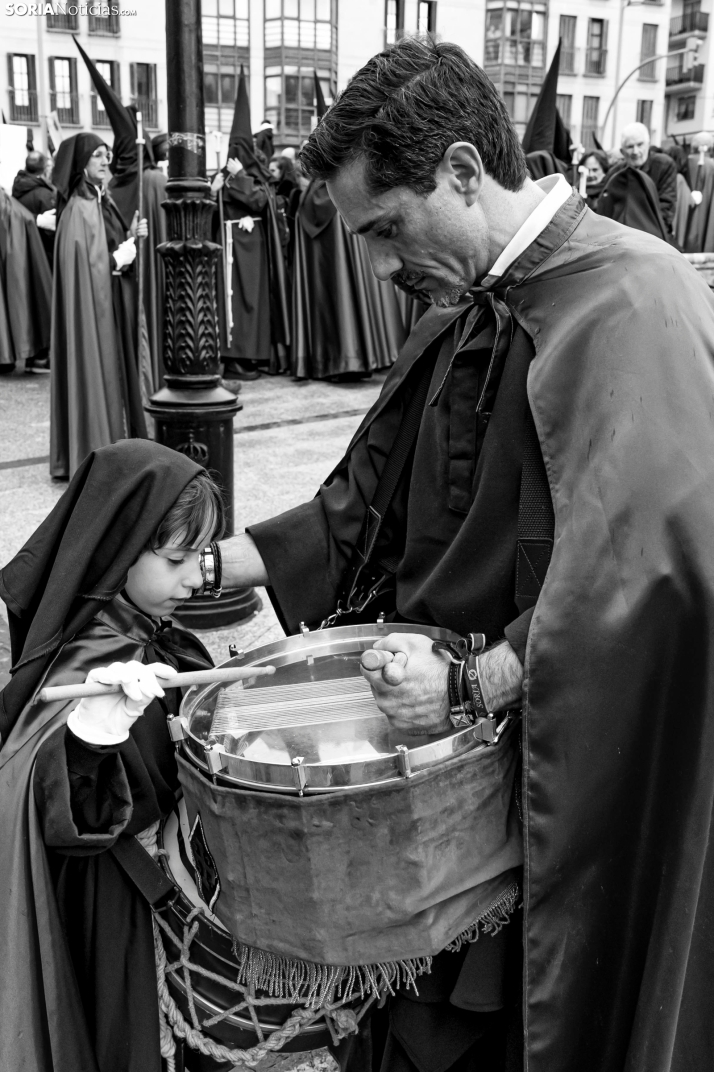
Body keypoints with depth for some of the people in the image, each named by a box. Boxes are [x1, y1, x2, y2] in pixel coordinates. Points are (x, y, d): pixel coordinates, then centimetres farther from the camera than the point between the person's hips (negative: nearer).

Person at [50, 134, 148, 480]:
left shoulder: (103, 200, 11)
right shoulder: (78, 209, -16)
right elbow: (84, 263, -20)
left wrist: (131, 236, 1)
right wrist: (121, 256, -10)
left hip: (113, 300, 9)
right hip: (91, 303, -9)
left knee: (113, 371, 12)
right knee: (94, 372, -4)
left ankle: (113, 445, 20)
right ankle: (92, 454, 4)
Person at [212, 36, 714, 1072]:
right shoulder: (462, 310, 7)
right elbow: (371, 500, 10)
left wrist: (476, 678, -24)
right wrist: (214, 564, 2)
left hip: (561, 755, -6)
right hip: (447, 728, 7)